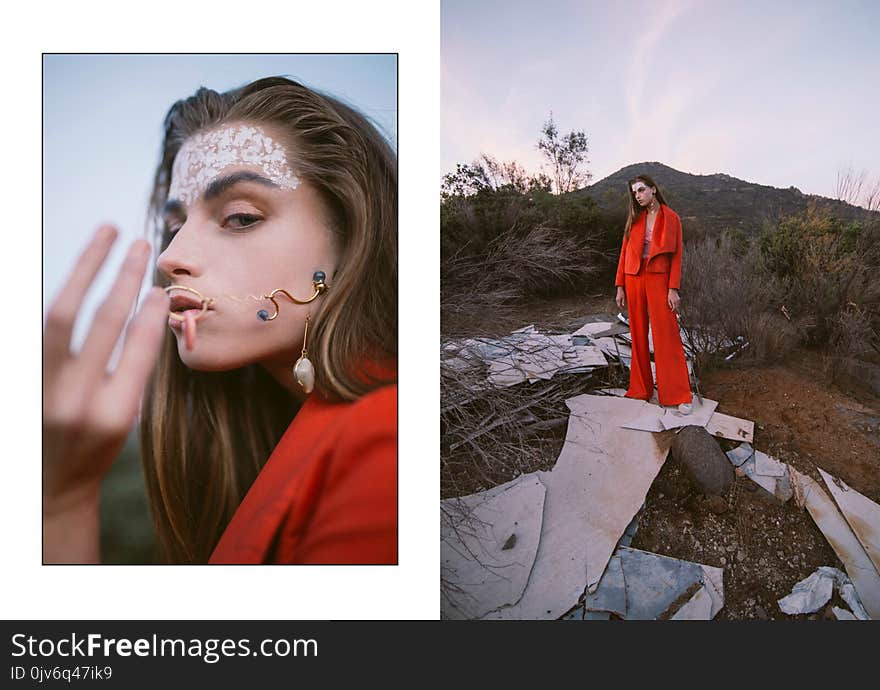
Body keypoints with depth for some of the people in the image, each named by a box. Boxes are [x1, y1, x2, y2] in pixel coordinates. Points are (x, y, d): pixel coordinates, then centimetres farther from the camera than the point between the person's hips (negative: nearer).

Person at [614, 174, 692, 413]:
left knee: (667, 335, -5)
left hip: (658, 279, -3)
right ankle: (641, 389, 18)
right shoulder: (634, 219, 8)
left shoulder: (671, 218, -1)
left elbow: (676, 256, -3)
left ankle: (679, 395, 0)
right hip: (634, 279, 4)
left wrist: (673, 289, -10)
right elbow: (624, 252, 8)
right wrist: (620, 286, 3)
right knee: (638, 335, 8)